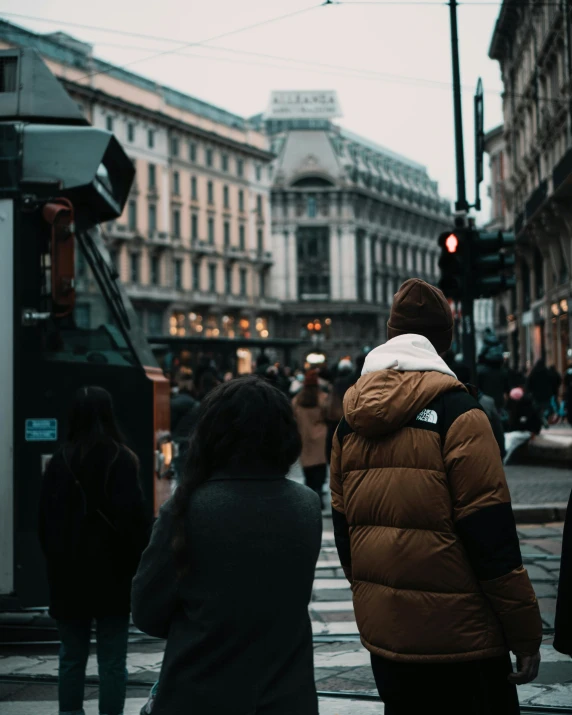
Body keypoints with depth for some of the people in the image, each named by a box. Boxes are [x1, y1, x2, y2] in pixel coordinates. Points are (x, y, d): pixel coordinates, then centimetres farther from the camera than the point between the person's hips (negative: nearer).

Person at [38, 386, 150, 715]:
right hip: (112, 573, -4)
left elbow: (46, 519, 6)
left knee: (72, 657, 13)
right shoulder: (121, 460, -11)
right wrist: (139, 561, -1)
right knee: (112, 661, 4)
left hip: (69, 574, 4)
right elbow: (134, 517, -14)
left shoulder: (60, 461, 1)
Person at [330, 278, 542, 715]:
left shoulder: (352, 416, 7)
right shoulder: (455, 411, -12)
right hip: (456, 631, -6)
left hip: (381, 628, 6)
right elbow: (490, 531, -15)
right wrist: (525, 630, -8)